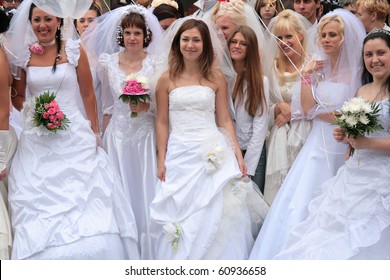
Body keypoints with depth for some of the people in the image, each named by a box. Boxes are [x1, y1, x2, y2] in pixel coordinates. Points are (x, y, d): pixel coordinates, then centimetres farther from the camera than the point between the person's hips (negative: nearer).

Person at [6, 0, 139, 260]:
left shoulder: (74, 51, 0)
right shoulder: (24, 54, 4)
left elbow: (88, 95, 5)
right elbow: (17, 97, 13)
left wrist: (95, 134, 4)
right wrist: (31, 109, -8)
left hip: (75, 139, -2)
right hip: (37, 143, 2)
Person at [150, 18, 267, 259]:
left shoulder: (216, 76, 4)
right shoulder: (167, 79, 4)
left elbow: (224, 120, 6)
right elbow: (162, 122, 6)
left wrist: (238, 155, 0)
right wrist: (161, 160, 1)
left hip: (213, 154, 0)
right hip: (179, 155, 0)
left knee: (215, 217, 0)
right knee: (180, 217, 3)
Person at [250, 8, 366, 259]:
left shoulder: (359, 72, -7)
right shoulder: (318, 69, 7)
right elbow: (308, 110, 0)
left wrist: (319, 111, -4)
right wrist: (306, 77, -6)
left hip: (344, 151, -4)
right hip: (318, 147, 4)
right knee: (303, 204, 1)